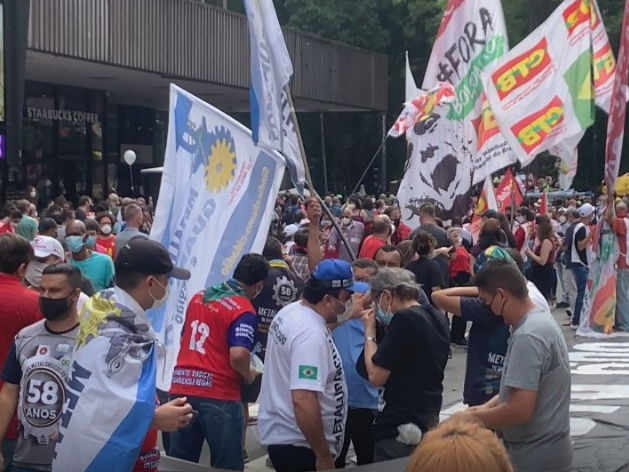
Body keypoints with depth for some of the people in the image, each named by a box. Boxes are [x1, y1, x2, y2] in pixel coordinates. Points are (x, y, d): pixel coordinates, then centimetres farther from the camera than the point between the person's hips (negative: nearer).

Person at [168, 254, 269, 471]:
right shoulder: (243, 311, -11)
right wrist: (248, 374, -3)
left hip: (182, 387, 7)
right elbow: (238, 355, -23)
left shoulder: (199, 296, 13)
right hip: (218, 394, -7)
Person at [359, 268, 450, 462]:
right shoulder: (437, 318, 9)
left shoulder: (405, 319, -17)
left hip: (400, 425, -9)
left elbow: (376, 376, -17)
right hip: (429, 420, 9)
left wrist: (369, 332, -5)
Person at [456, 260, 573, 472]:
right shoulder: (541, 319, 8)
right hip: (546, 449, 9)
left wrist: (475, 417, -12)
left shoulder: (527, 336, -23)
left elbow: (520, 410, -27)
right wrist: (487, 407, 6)